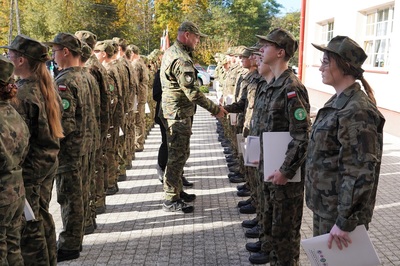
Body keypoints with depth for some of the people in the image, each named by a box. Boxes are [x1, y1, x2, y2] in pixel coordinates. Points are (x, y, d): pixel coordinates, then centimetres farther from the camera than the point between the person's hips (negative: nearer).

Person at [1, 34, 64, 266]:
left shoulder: (22, 93, -21)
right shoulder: (48, 85, 5)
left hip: (30, 165, -9)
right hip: (49, 160, 9)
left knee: (28, 223, 5)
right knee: (42, 215, 20)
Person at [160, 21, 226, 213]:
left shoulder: (171, 52, 13)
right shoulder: (181, 59, -21)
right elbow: (193, 93, -23)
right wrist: (215, 109, -15)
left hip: (173, 111, 11)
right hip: (179, 113, -11)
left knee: (178, 154, 19)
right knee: (178, 155, -3)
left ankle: (177, 191, 31)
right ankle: (171, 200, 6)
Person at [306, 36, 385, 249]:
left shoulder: (357, 111, -24)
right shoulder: (338, 102, 7)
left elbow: (360, 173, -25)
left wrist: (345, 222, -22)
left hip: (341, 210, -9)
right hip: (324, 204, 9)